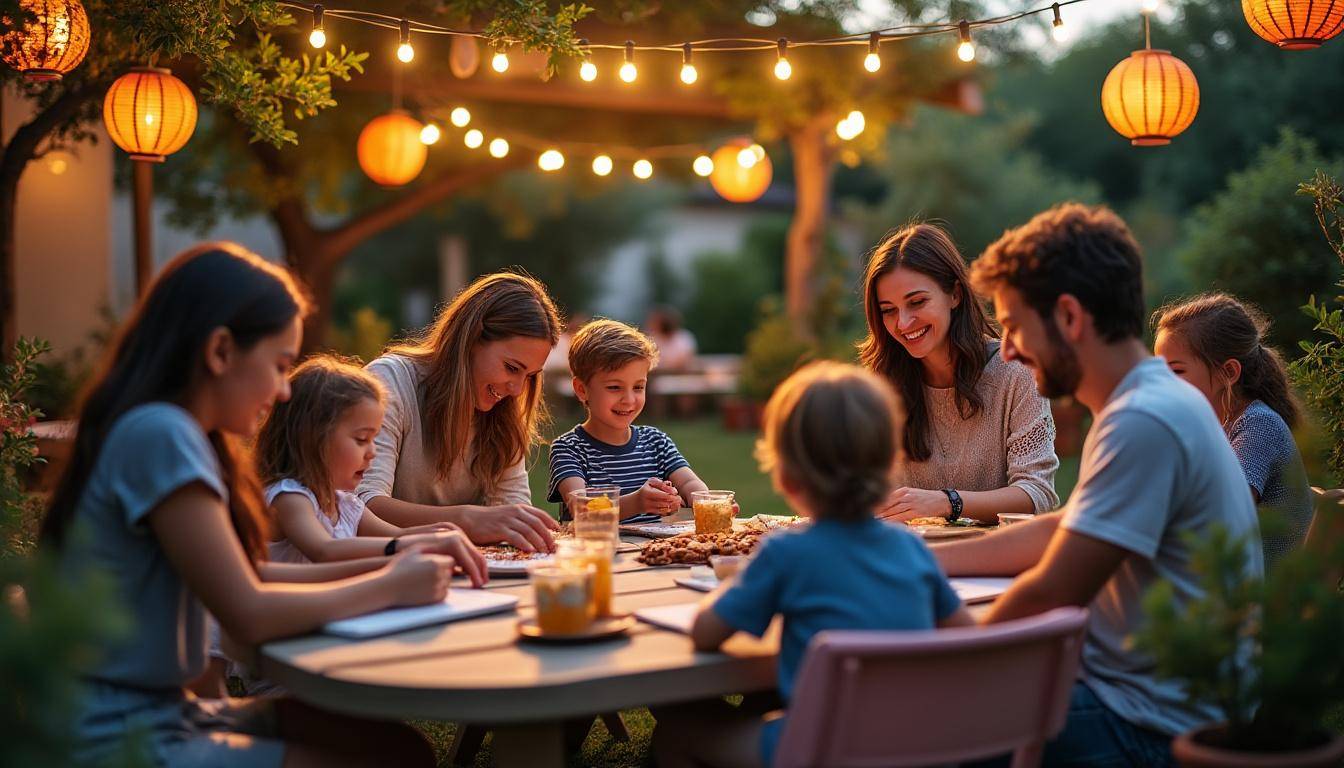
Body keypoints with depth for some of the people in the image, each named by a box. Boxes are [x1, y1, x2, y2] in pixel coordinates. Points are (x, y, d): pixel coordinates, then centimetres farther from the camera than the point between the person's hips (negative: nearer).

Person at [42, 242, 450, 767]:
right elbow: (249, 615, -21)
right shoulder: (158, 434, -20)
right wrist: (388, 587, -8)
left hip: (159, 712, 9)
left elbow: (247, 576, 13)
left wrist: (387, 564, 3)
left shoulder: (174, 431, 11)